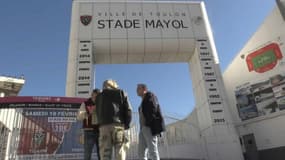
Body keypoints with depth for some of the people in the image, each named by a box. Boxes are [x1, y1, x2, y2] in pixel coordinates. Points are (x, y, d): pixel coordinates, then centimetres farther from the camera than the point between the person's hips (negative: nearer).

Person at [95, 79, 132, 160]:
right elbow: (128, 110, 6)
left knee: (105, 153, 0)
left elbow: (98, 112, 17)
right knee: (120, 153, -2)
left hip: (104, 126, 2)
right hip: (118, 125, -1)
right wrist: (126, 124, 11)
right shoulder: (121, 93, 15)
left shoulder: (99, 96, 21)